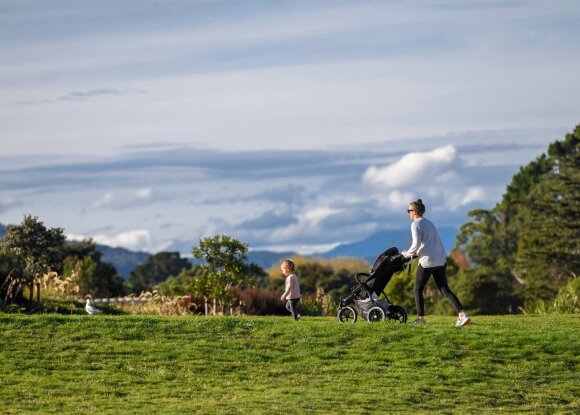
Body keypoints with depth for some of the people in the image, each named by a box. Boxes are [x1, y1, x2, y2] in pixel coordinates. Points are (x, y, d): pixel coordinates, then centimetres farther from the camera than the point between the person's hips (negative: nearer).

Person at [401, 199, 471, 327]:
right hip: (441, 260, 7)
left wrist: (407, 254, 2)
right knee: (444, 289, 5)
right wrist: (417, 252, 21)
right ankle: (462, 315, -11)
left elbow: (416, 244, -14)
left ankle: (421, 318, 8)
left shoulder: (416, 224, -6)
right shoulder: (429, 223, 19)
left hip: (427, 261, -7)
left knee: (417, 290, 9)